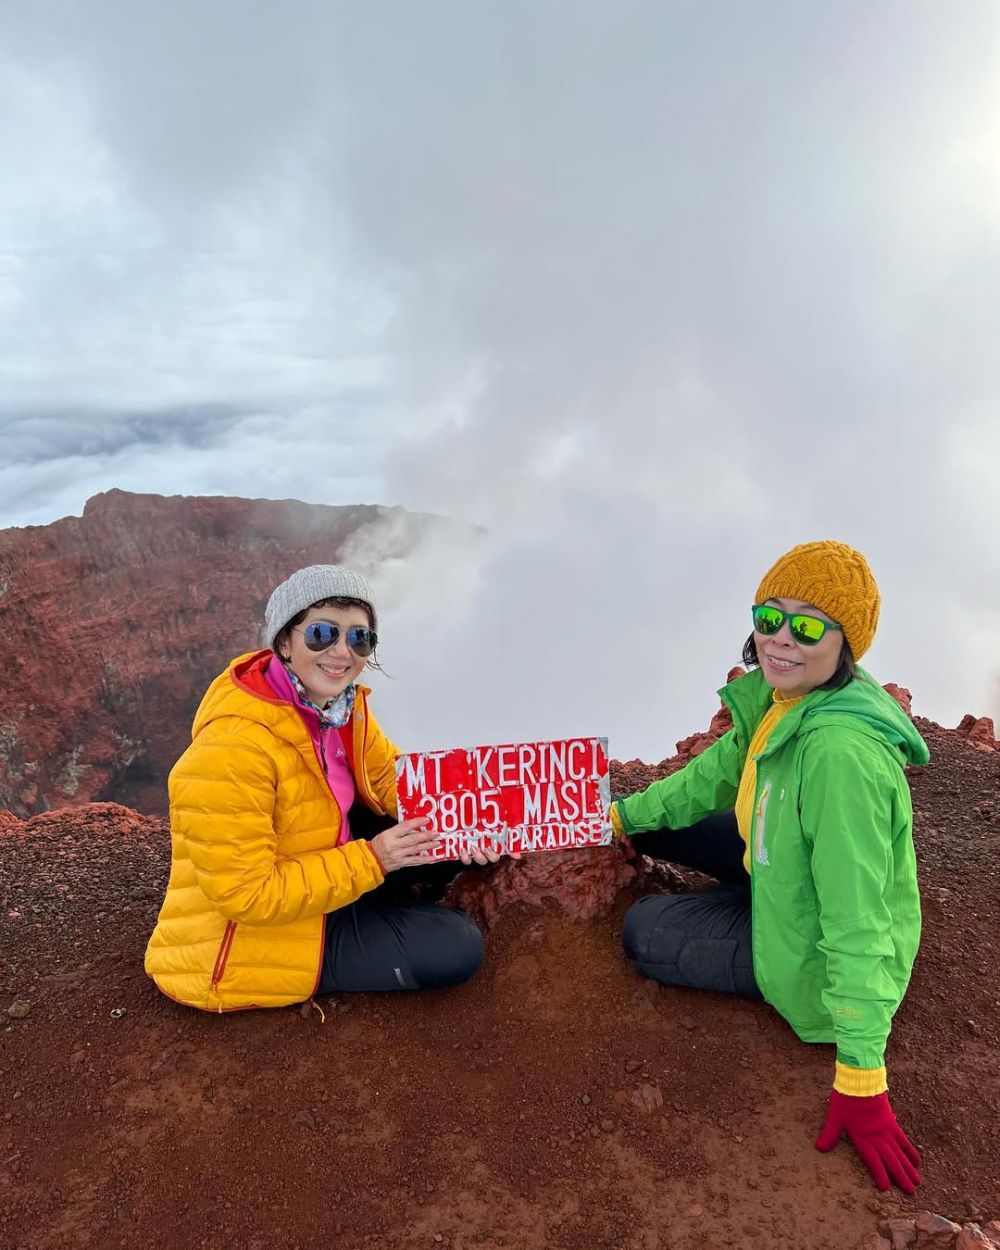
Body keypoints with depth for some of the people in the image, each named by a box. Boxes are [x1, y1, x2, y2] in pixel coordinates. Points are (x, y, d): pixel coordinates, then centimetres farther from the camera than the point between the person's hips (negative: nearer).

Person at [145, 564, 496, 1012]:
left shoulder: (342, 702, -8)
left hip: (318, 876, 8)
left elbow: (390, 775, 5)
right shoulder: (234, 747, -33)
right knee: (456, 949, -10)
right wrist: (369, 861, -28)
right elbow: (246, 895, -29)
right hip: (246, 941, -7)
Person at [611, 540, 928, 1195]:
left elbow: (857, 924, -35)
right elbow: (716, 773, 6)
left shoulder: (841, 751, -38)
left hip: (813, 954, -7)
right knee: (663, 823, 8)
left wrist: (862, 1079, -28)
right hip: (784, 866, 8)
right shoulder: (780, 698, -11)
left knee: (643, 932, 3)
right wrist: (621, 815, 11)